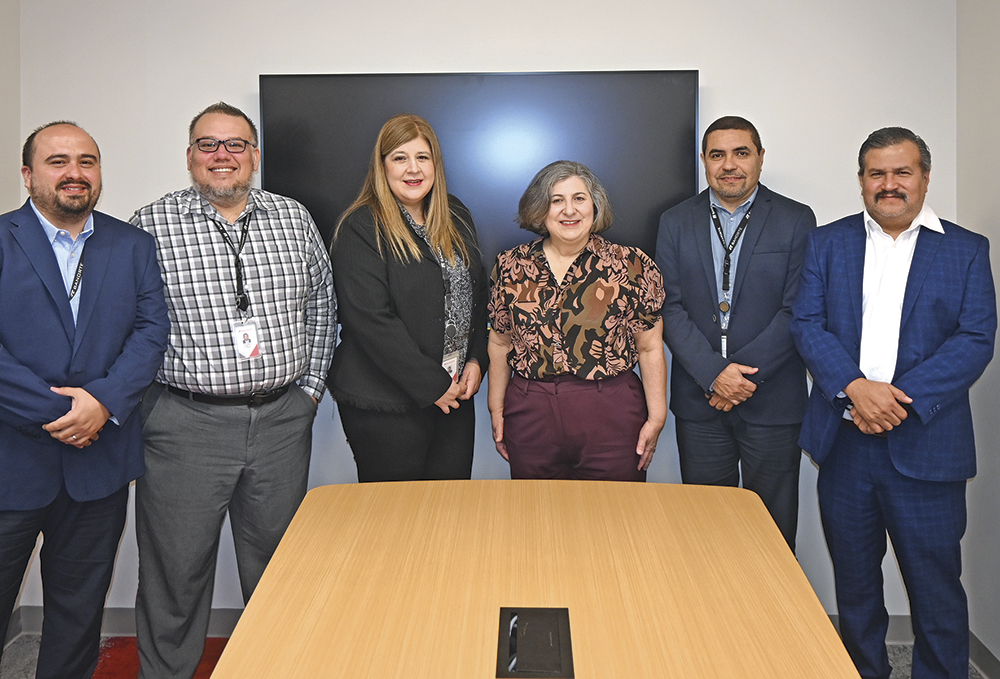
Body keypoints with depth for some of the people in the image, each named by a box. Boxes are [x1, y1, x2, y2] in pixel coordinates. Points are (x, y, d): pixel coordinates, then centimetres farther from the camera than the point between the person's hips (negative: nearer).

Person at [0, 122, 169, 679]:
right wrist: (54, 414, -16)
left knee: (80, 611, 16)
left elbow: (152, 329, -2)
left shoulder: (134, 246, 7)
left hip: (100, 461, 2)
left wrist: (104, 401, -16)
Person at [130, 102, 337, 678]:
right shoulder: (151, 226, -3)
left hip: (283, 420, 3)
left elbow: (321, 305, 13)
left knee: (277, 563, 16)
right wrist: (144, 406, -3)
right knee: (176, 571, 9)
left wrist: (310, 387, 8)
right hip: (186, 424, -2)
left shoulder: (295, 219, 6)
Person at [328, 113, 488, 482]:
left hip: (454, 395, 6)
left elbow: (476, 294, 16)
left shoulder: (456, 218, 10)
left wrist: (476, 359, 2)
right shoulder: (361, 228, -11)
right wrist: (432, 385, -17)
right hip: (385, 404, -6)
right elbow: (370, 320, -18)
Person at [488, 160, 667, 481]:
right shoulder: (511, 266, 4)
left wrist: (656, 418, -3)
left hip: (611, 417, -1)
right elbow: (500, 343, 11)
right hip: (530, 416, 2)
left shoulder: (632, 266, -2)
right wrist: (496, 409, 10)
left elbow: (650, 348, -1)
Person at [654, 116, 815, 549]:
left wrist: (745, 374, -14)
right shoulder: (675, 223, 6)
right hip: (699, 400, 2)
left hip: (772, 402, -1)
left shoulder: (796, 221, 1)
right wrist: (713, 374, -13)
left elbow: (797, 311, -5)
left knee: (773, 527, 9)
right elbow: (670, 307, -1)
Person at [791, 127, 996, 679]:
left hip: (924, 444, -1)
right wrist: (855, 386, -18)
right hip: (844, 440, 2)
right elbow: (806, 324, -2)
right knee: (854, 581, 16)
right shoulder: (827, 243, 7)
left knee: (936, 588, 5)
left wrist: (902, 400, -17)